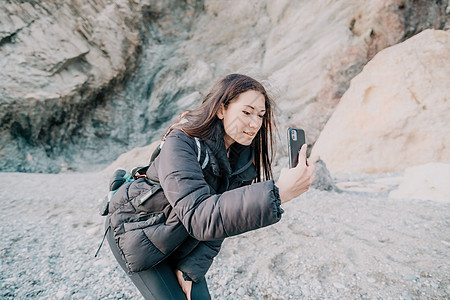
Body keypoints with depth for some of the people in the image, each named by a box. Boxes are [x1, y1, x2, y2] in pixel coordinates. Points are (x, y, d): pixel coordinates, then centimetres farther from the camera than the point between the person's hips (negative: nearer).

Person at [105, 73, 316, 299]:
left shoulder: (244, 159, -11)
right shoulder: (180, 143, -31)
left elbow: (222, 220, -6)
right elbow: (198, 216, -44)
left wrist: (191, 269, -10)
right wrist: (278, 193, -52)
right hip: (135, 230, -4)